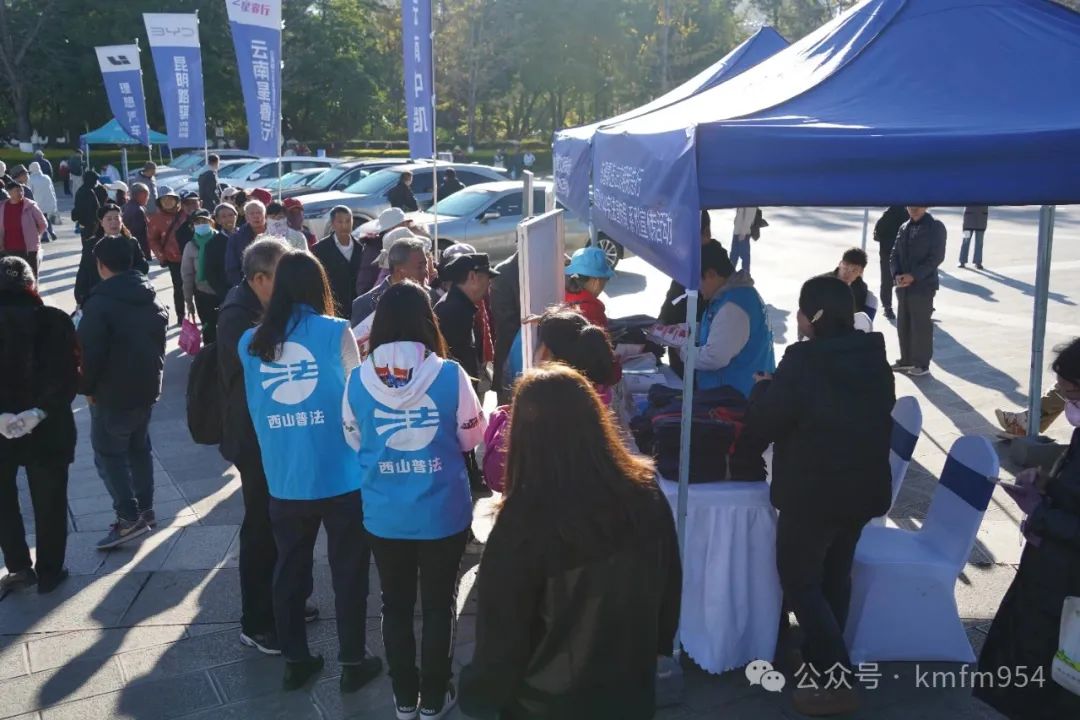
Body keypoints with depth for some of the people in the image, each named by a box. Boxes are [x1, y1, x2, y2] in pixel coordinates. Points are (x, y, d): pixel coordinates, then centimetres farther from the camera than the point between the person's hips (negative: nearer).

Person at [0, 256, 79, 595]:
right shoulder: (55, 321, -8)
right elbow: (68, 376, -15)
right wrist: (39, 411, -18)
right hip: (47, 428, -1)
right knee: (48, 503, 12)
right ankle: (49, 572, 20)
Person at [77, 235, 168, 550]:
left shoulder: (100, 301, -18)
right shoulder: (151, 298, 7)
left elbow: (90, 351, -19)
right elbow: (160, 339, 14)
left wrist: (87, 388, -5)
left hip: (112, 392, -8)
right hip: (147, 386, 8)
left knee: (108, 453, 1)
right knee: (139, 447, 18)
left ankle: (129, 518, -2)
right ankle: (145, 509, 24)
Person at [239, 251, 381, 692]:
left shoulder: (252, 342, 1)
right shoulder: (335, 332, -9)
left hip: (284, 479, 3)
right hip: (341, 476, -3)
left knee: (289, 569, 18)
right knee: (348, 572, 12)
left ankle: (295, 661, 31)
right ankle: (353, 663, 23)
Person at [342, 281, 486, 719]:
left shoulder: (358, 379, -9)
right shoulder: (449, 375, -16)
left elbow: (354, 442, 5)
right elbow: (471, 439, -3)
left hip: (384, 515, 2)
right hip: (443, 513, -2)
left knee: (395, 605, 18)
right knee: (439, 605, 15)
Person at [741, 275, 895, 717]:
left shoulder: (804, 360, -21)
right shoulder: (874, 358, 2)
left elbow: (765, 420, -13)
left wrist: (763, 388, 6)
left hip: (813, 492, -7)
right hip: (864, 487, 8)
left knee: (800, 581, 5)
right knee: (835, 575, 21)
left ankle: (836, 683, 2)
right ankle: (822, 659, 35)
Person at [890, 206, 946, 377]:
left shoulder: (936, 227, -5)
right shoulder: (904, 228, 13)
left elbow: (936, 257, -12)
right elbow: (895, 253, 11)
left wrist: (913, 276, -19)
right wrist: (897, 275, -8)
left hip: (923, 285, -6)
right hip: (903, 286, 6)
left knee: (921, 326, -1)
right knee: (903, 324, 10)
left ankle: (922, 364, 9)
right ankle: (906, 360, 22)